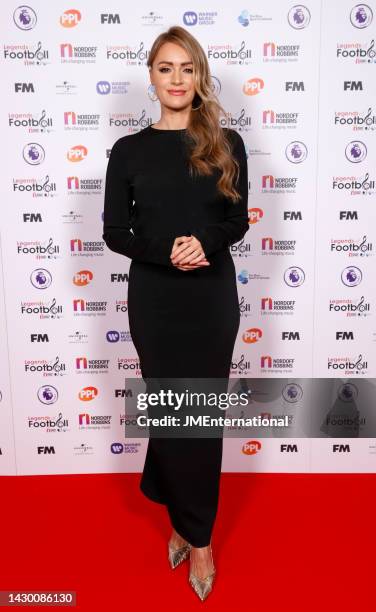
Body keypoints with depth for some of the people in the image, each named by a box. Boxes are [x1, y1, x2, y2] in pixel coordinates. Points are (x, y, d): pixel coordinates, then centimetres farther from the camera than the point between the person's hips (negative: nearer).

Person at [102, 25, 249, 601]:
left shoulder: (226, 144, 4)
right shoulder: (129, 149, 2)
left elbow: (237, 221, 4)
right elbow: (115, 232, 0)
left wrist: (204, 243, -17)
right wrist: (167, 251, -18)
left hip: (213, 296, 1)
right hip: (155, 298, 0)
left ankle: (184, 523, 31)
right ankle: (197, 535, 29)